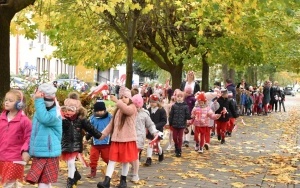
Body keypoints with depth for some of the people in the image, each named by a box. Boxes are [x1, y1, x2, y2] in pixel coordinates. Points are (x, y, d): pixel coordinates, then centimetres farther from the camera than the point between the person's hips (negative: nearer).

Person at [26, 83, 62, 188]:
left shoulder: (55, 113, -13)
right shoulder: (38, 112, 14)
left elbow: (45, 118, -35)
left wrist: (39, 100, -30)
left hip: (48, 154, -8)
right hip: (38, 153, 8)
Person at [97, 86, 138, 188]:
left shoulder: (132, 107, -5)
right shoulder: (117, 110, 15)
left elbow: (126, 109, -30)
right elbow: (112, 123, 15)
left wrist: (117, 101, -31)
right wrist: (104, 133, 8)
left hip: (127, 139, -5)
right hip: (116, 139, 5)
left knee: (125, 160, 6)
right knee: (112, 159, -2)